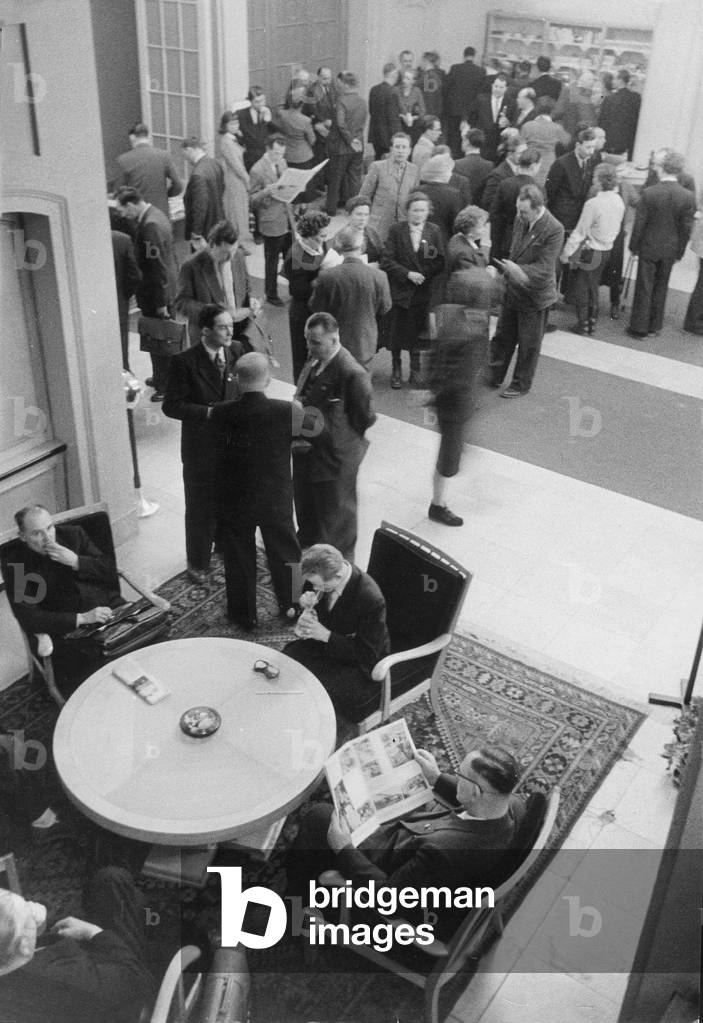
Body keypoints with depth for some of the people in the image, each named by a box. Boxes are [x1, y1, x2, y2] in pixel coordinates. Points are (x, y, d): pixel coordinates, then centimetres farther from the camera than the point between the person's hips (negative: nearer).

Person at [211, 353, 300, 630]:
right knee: (284, 552, 21)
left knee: (239, 557, 17)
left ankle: (244, 615, 32)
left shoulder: (225, 413, -19)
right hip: (277, 498, 1)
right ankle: (291, 606, 39)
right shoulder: (286, 410, -19)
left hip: (236, 500, 0)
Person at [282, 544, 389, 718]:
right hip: (326, 643, 7)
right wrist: (303, 625, -18)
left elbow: (367, 655, -24)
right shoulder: (322, 573, -13)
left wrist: (325, 635, -30)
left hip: (361, 666, -7)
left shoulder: (371, 600, -33)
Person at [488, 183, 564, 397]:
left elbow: (544, 268, -26)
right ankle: (493, 375, 35)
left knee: (528, 345, 10)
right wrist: (508, 269, 5)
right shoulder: (521, 219, -3)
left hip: (534, 295, -6)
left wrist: (520, 271, -38)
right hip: (512, 291, 7)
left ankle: (521, 385, 27)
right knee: (502, 336, 19)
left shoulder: (554, 230, -24)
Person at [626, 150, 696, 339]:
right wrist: (680, 251, 8)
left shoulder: (649, 194, -18)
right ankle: (655, 326, 26)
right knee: (661, 288, 17)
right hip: (670, 250, 3)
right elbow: (686, 228, -4)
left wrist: (634, 246, 1)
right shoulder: (688, 197, -10)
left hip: (649, 247, -3)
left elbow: (639, 224, -12)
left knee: (644, 288, 8)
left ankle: (639, 327, 13)